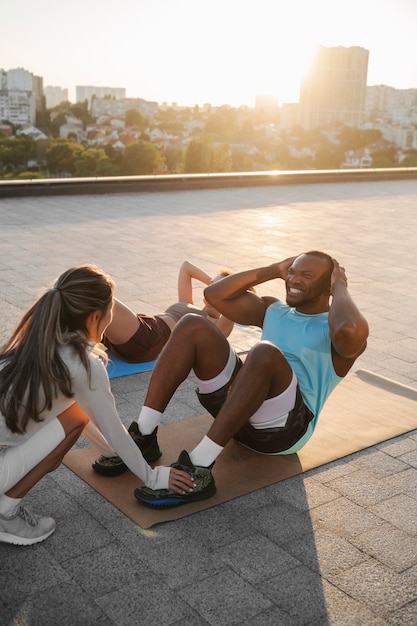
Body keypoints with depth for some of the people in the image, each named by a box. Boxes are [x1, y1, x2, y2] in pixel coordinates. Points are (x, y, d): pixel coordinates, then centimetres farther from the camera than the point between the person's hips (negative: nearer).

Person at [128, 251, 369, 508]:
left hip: (285, 425, -6)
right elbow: (215, 295, 15)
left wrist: (340, 287, -7)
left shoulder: (335, 329, 1)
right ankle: (143, 434, -20)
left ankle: (197, 468, -39)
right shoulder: (272, 310, 22)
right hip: (239, 406, 6)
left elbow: (351, 331, -26)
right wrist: (273, 271, 14)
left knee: (265, 351, -36)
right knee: (193, 326, -9)